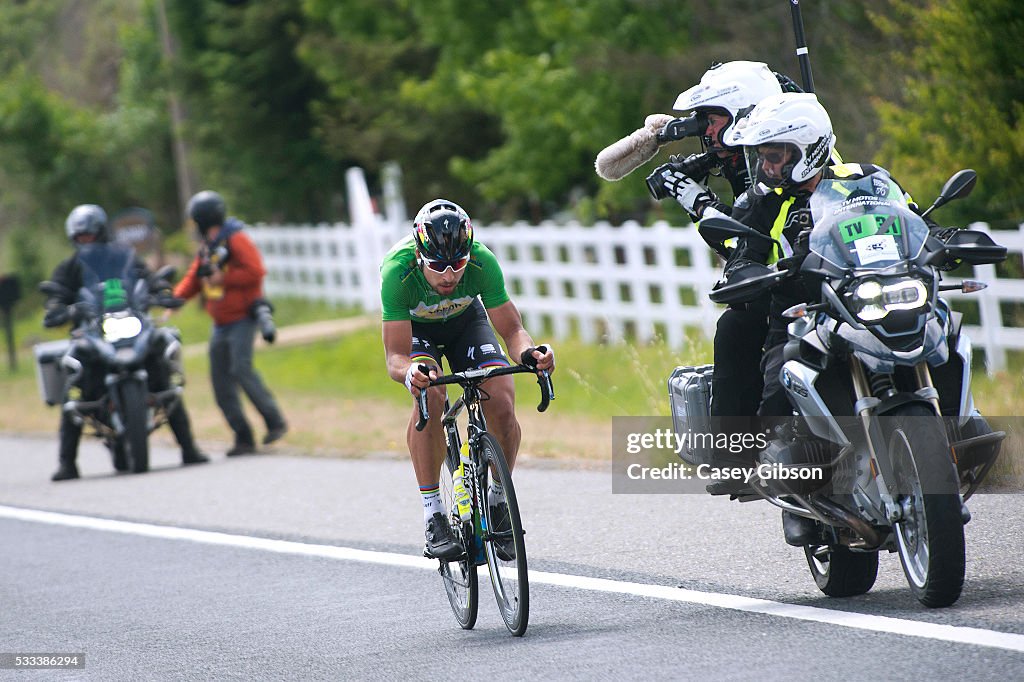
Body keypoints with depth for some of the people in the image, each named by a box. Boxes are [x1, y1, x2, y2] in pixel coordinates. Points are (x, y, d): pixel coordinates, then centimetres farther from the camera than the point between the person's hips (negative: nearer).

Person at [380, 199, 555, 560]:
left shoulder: (482, 262, -34)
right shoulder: (398, 270, -38)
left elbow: (512, 330, -26)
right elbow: (395, 356, -37)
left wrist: (529, 352, -49)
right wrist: (409, 372, -60)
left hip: (465, 319, 2)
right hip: (413, 327, -2)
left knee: (502, 406, -20)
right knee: (430, 397, -31)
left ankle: (498, 502, 5)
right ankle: (433, 514, -22)